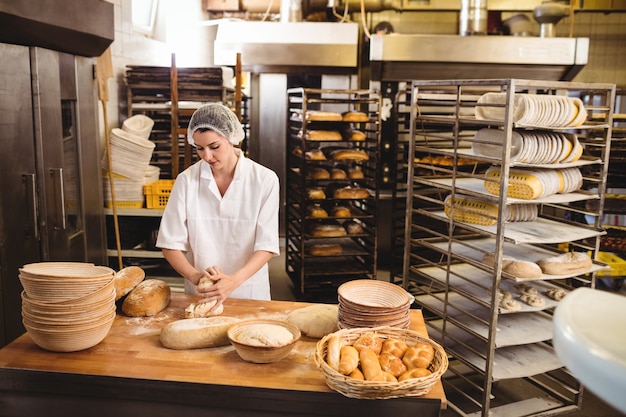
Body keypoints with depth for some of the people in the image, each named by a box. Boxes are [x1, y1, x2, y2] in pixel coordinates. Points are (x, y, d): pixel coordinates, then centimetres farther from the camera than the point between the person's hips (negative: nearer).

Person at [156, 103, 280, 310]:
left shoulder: (264, 180, -12)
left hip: (249, 292, 0)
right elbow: (171, 243, -6)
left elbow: (266, 245, -13)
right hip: (200, 295, 1)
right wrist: (194, 276, -24)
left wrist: (234, 281, -28)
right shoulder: (186, 180, -9)